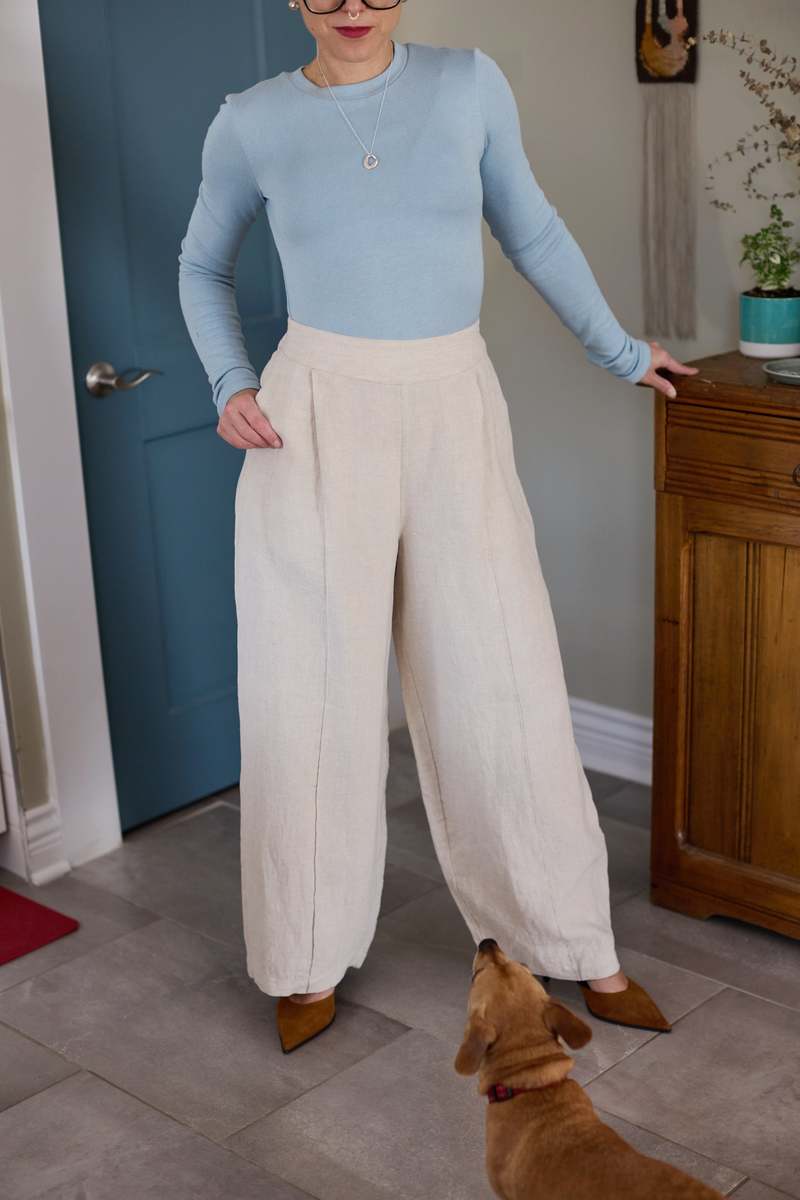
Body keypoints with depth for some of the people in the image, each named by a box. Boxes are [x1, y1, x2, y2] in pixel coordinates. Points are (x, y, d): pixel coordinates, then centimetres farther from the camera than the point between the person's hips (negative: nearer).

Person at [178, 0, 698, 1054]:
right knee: (314, 691, 5)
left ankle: (579, 946, 20)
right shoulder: (252, 123, 2)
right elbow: (203, 265, 17)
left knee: (503, 685, 4)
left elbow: (533, 231, 15)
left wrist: (619, 351, 22)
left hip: (456, 415, 1)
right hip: (316, 422, 0)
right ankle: (312, 961, 22)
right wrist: (228, 384, 1)